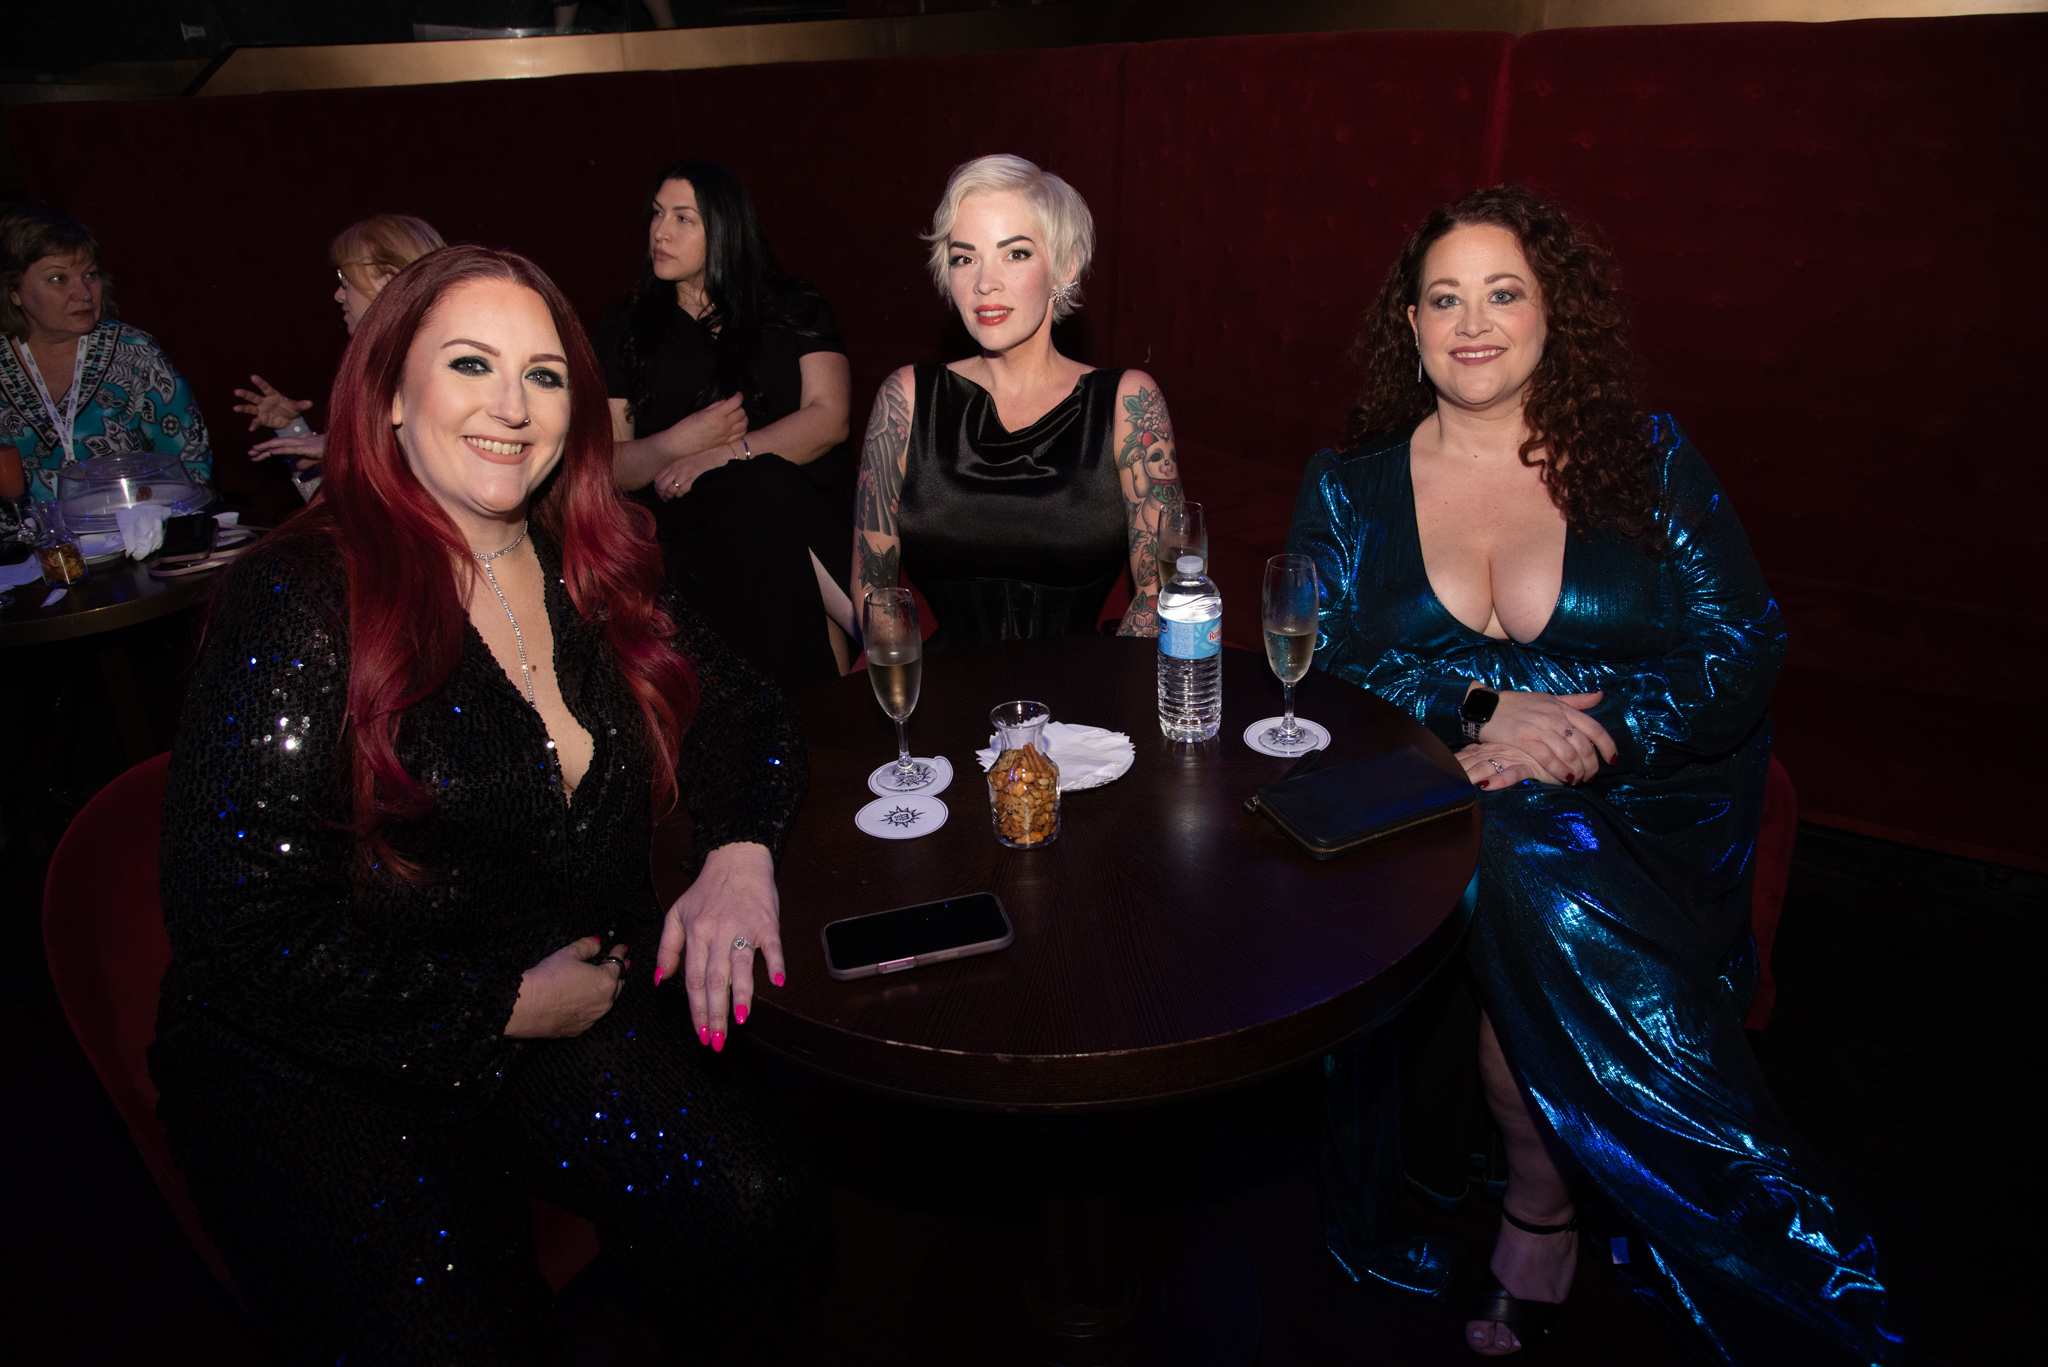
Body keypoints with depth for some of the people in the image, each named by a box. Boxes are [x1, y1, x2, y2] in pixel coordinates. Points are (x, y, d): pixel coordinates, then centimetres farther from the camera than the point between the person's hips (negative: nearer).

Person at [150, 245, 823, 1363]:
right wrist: (501, 1007, -14)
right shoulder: (301, 602, -14)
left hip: (574, 1010, 4)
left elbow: (737, 708, 8)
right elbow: (240, 934, -16)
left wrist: (738, 853, -13)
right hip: (318, 1066, -4)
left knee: (759, 1211, -15)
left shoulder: (593, 570, 3)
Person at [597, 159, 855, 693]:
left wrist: (723, 454, -12)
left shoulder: (795, 308, 15)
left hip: (809, 507, 1)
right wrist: (682, 441, -11)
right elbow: (605, 464, 10)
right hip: (690, 524, 0)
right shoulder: (624, 328, 17)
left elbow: (830, 420, 0)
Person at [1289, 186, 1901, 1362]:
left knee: (1540, 883, -33)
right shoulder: (1351, 487, 10)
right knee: (1508, 884, -31)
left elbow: (1747, 651, 2)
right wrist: (1480, 712, -17)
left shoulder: (1648, 462, 9)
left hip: (1633, 821, 0)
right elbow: (1319, 660, -1)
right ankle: (1542, 1196, -8)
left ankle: (1539, 1205, -12)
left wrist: (1595, 733, -16)